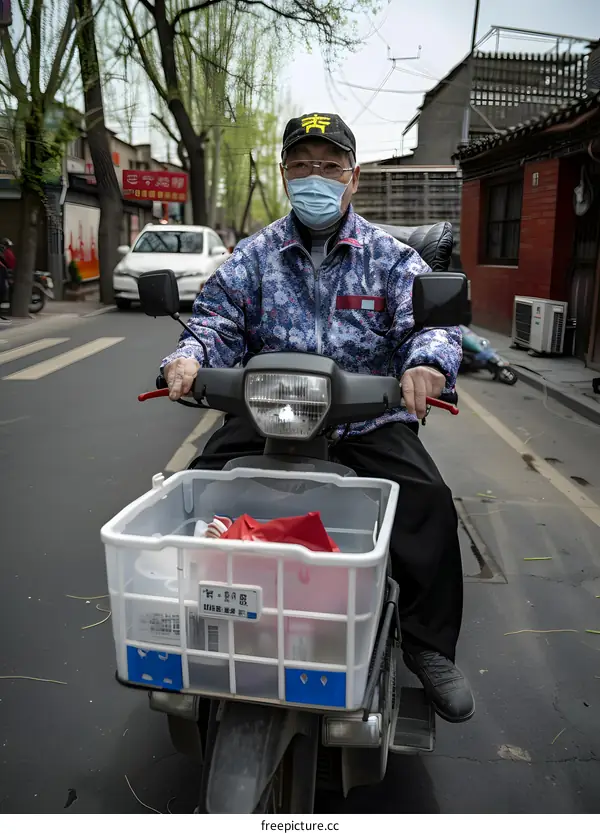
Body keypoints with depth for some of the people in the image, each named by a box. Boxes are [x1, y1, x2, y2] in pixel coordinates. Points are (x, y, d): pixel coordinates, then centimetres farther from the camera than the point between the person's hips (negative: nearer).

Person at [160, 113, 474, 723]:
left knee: (429, 502, -21)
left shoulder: (389, 256, 5)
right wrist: (189, 356, -23)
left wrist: (427, 361, -31)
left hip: (368, 417, -1)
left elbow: (429, 318, -7)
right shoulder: (255, 255, 9)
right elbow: (217, 318, 1)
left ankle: (429, 646, 1)